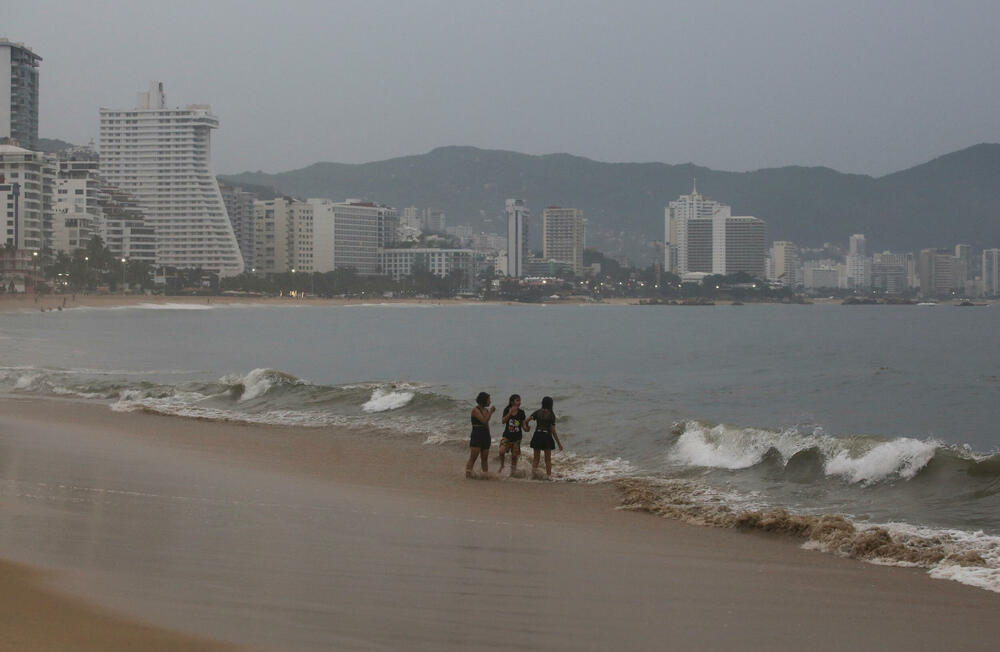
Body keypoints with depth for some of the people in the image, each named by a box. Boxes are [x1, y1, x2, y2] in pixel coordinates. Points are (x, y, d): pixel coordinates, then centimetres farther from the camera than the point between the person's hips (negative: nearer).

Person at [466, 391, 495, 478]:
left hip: (486, 436, 7)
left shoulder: (486, 410, 13)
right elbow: (484, 421, -20)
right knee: (472, 458, -11)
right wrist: (491, 411, -15)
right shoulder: (475, 410, -10)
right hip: (477, 436, -7)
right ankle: (468, 474, -14)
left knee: (484, 458, 10)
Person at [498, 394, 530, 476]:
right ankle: (502, 465, 4)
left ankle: (512, 474, 16)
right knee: (502, 451, -23)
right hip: (507, 435, -2)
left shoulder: (521, 412, 1)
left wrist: (526, 428, -19)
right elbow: (503, 421, -16)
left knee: (514, 456, 4)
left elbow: (523, 424, 4)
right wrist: (510, 412, -26)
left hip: (517, 437, 2)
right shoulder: (507, 410, -3)